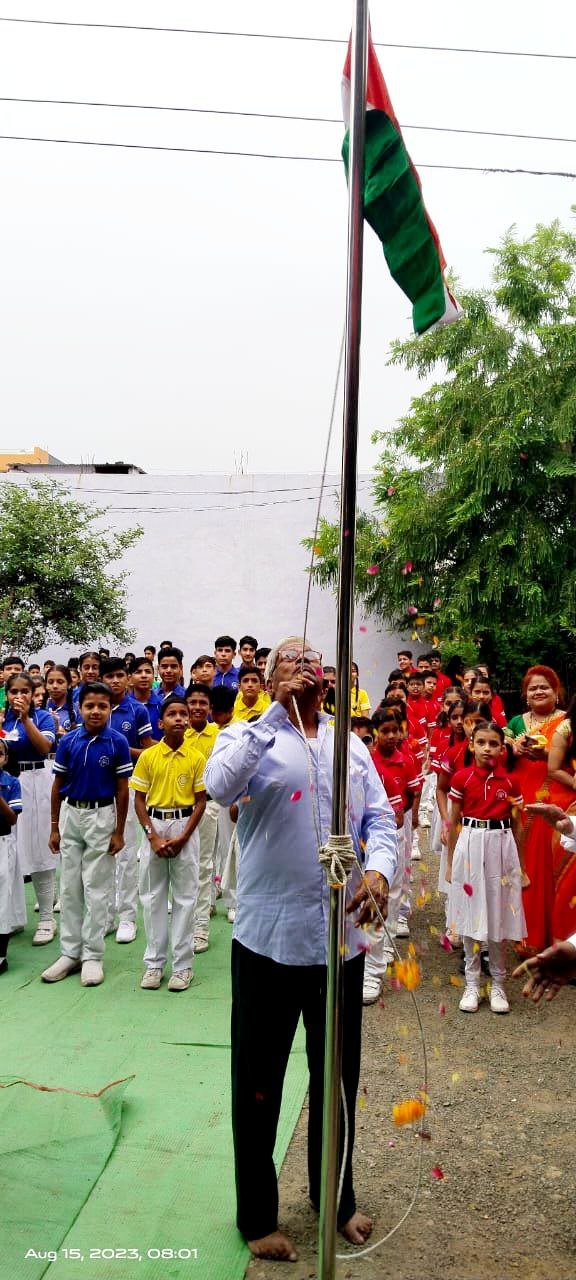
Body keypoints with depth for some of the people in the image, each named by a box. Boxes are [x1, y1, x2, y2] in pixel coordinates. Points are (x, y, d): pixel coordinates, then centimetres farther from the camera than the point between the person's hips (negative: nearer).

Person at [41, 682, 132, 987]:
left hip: (102, 816, -3)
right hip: (70, 814, 3)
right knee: (69, 887, 10)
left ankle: (92, 955, 14)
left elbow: (122, 790, -6)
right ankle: (70, 952, 21)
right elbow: (57, 785, 5)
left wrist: (119, 832, -6)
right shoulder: (68, 741, -3)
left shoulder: (118, 743, -10)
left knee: (96, 888, 4)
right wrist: (54, 827, 5)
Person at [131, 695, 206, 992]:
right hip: (154, 825, 1)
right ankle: (154, 962, 18)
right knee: (153, 896, 7)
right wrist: (153, 836, -9)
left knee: (185, 896, 3)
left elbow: (201, 802, -1)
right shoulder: (148, 756, -1)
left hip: (186, 826, -1)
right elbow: (139, 800, 1)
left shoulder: (196, 758, -2)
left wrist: (182, 838, -10)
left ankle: (183, 964, 12)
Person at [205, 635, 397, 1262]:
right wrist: (279, 710, -23)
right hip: (270, 938, -4)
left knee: (338, 1077, 21)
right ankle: (256, 1216, 33)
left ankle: (335, 1197, 44)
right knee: (258, 1083, 12)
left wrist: (378, 869, -16)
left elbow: (380, 818, 4)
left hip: (343, 937, 4)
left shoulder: (351, 745, 9)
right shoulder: (248, 735, -3)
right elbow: (221, 786, -25)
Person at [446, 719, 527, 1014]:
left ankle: (498, 984, 21)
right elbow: (454, 822, 3)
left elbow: (516, 825, 7)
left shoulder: (510, 781, 0)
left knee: (498, 915, 7)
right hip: (470, 846, 0)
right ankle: (472, 984, 18)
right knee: (470, 914, 7)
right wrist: (450, 862, 4)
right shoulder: (461, 777, -3)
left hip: (501, 847, 1)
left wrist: (520, 865, 8)